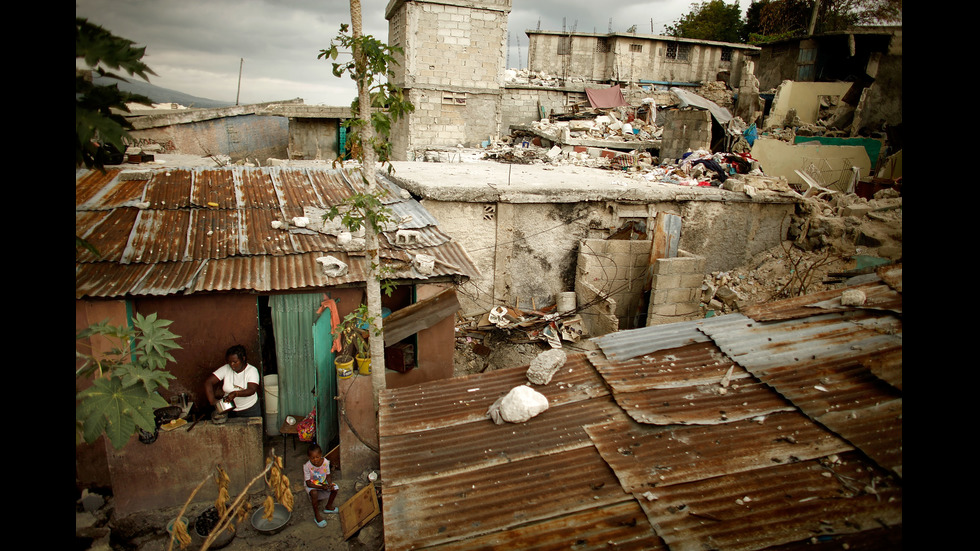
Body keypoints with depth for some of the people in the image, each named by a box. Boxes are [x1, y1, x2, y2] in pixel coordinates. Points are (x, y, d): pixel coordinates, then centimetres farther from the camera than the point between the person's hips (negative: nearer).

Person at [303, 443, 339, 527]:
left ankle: (328, 506, 10)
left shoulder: (325, 462, -18)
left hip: (324, 482, 4)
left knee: (335, 488, -17)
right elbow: (308, 483, -23)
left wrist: (330, 484, -26)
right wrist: (321, 487, -33)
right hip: (312, 485, -4)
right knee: (314, 493, -35)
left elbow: (328, 475, -5)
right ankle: (316, 516, -16)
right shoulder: (307, 466, -27)